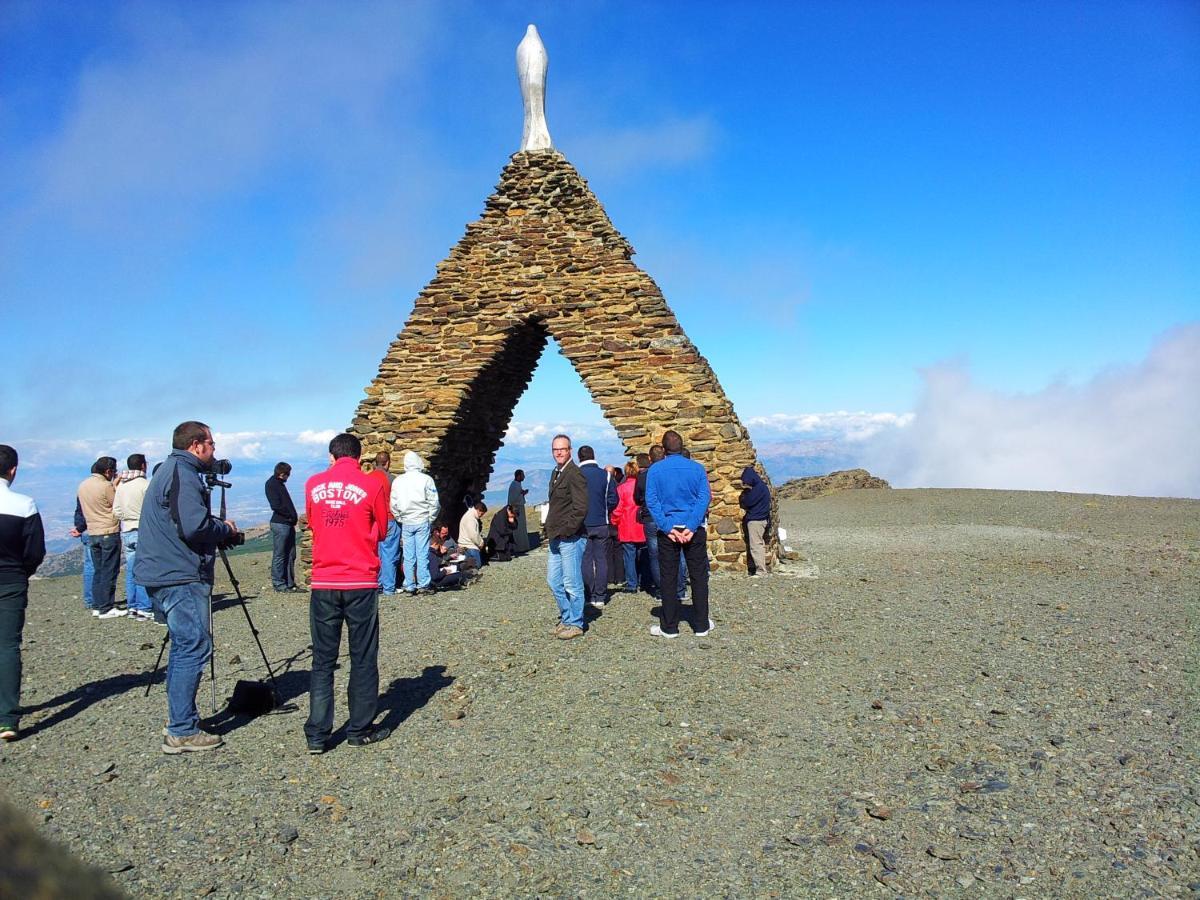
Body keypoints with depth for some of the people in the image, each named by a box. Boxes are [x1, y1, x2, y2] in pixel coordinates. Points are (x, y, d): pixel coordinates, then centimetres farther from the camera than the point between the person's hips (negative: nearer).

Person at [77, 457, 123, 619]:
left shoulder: (82, 485, 9)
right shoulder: (106, 486, -15)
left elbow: (82, 508, 18)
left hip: (92, 533, 7)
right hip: (109, 533, -7)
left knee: (98, 571, 14)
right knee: (109, 572, -2)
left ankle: (97, 606, 16)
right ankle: (106, 609, -1)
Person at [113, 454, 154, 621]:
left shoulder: (121, 485, 8)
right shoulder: (145, 484, -12)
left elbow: (116, 511, 9)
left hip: (126, 532, 7)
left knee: (130, 571, 11)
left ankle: (132, 607, 16)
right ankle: (144, 609, -5)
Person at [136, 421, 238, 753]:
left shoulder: (170, 470, 19)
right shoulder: (183, 475, -14)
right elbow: (195, 526, -24)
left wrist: (218, 529, 14)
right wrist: (226, 528, -7)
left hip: (162, 574, 11)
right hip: (181, 578, -11)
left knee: (184, 646, 18)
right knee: (194, 648, -7)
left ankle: (179, 717, 27)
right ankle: (182, 732, -4)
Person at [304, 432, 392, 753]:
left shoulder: (313, 484, 3)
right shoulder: (372, 485, -5)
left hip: (323, 584, 3)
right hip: (361, 584, -2)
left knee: (322, 660, 11)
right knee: (363, 659, 8)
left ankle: (317, 735, 12)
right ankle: (360, 730, 16)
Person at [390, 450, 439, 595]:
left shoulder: (398, 480, 2)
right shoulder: (426, 479, -8)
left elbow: (393, 504, 4)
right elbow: (433, 502, -7)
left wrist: (400, 518, 13)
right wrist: (431, 519, 5)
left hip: (406, 522, 3)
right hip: (422, 521, -3)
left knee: (408, 556, 7)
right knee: (422, 554, 1)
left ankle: (409, 586, 10)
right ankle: (423, 584, 3)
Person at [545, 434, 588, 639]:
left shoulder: (575, 474, -13)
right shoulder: (556, 473, 16)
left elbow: (580, 508, -19)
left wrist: (564, 530, -16)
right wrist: (551, 529, 14)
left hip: (571, 538, -9)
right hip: (557, 538, 9)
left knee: (572, 583, -1)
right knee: (554, 580, 14)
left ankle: (575, 624, 11)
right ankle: (566, 617, 28)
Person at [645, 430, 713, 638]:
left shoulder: (655, 470, -1)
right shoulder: (697, 468, 1)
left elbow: (652, 501, -8)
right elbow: (704, 497, -8)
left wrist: (668, 528, -11)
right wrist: (691, 526, -14)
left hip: (668, 530, -1)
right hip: (694, 530, 1)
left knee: (669, 579, 6)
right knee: (699, 577, 9)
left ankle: (669, 627, 11)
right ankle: (701, 625, 15)